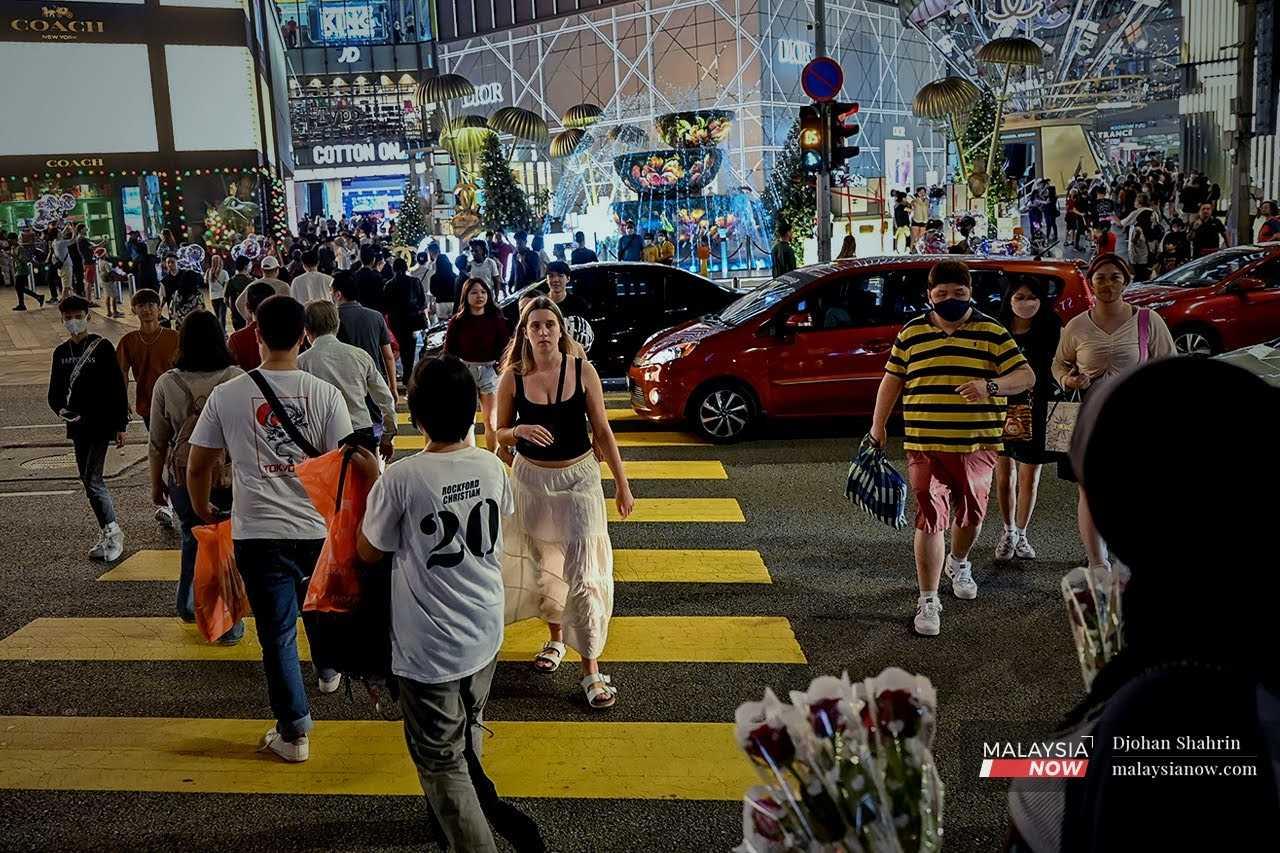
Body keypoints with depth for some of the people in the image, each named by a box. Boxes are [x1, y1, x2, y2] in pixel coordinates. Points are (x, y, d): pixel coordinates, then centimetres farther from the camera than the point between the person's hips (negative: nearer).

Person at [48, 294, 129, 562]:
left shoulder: (102, 347, -7)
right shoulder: (61, 352, 9)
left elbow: (118, 388, -7)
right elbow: (55, 391, 13)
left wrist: (120, 425, -9)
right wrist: (60, 409, -10)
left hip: (101, 424, -7)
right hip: (77, 425, 7)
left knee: (92, 481, -13)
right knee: (89, 481, 11)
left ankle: (112, 533, -3)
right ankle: (110, 533, 20)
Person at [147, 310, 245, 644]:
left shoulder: (167, 383, -5)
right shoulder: (238, 379, -10)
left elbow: (157, 443, 1)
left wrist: (156, 484, 14)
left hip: (183, 478, 2)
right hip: (230, 478, -2)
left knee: (192, 540, 23)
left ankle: (188, 607, 40)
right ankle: (227, 624, 16)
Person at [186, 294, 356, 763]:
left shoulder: (226, 395, -6)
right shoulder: (325, 393, -8)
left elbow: (197, 467, 1)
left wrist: (202, 511, 19)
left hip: (259, 532, -1)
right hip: (317, 527, 2)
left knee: (277, 632, 8)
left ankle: (293, 732, 15)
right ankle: (328, 670, 53)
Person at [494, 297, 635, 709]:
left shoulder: (582, 371, -9)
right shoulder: (513, 377, -6)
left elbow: (602, 431, -2)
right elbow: (500, 433, 3)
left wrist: (622, 484, 0)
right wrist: (520, 431, -21)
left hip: (579, 477, -2)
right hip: (532, 478, 2)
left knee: (582, 570, -6)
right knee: (543, 563, 17)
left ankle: (590, 668, 0)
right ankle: (556, 638, 41)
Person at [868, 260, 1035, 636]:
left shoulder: (992, 333, 2)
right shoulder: (911, 332, 7)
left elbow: (1026, 376, -3)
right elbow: (892, 380, 14)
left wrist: (991, 386, -22)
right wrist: (878, 425, 11)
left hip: (977, 446, 1)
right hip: (925, 446, -1)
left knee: (971, 514, 15)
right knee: (929, 519, -5)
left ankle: (958, 563, 47)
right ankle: (928, 601, 1)